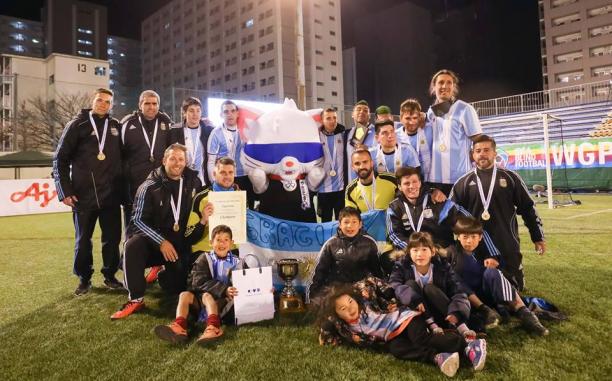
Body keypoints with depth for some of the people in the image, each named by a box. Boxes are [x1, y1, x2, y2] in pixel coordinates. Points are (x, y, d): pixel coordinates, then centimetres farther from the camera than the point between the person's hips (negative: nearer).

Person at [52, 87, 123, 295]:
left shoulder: (116, 127, 8)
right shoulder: (77, 124, 1)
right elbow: (60, 159, 1)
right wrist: (65, 190, -5)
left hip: (111, 195, 2)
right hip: (83, 195, -2)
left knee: (112, 238, 7)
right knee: (83, 240, 8)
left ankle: (110, 275, 23)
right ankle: (84, 278, 24)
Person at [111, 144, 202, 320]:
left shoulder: (193, 181, -2)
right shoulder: (150, 186, -11)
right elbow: (139, 220, -13)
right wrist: (161, 242, -23)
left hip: (181, 242, 3)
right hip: (154, 238, -2)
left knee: (177, 286, 0)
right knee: (133, 245, -34)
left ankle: (161, 270, 36)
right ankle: (136, 299, -22)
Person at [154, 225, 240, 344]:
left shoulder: (236, 262, 4)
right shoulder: (204, 259, 5)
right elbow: (199, 282, -8)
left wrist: (229, 292, -25)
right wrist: (223, 289, -21)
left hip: (223, 300, -2)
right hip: (200, 297, 3)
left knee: (207, 296, -29)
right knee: (184, 295, -21)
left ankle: (213, 327, -52)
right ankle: (179, 327, -42)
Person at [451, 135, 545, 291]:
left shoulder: (510, 178, 2)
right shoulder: (463, 182, 2)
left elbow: (528, 208, 7)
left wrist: (538, 237, 8)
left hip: (508, 246, 0)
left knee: (515, 287, 12)